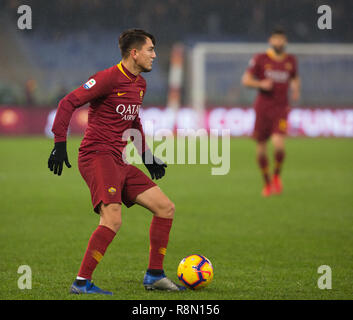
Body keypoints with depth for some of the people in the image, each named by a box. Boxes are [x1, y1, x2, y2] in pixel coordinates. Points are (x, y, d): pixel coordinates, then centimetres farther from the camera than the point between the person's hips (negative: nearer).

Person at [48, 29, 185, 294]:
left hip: (120, 162, 9)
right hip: (97, 156, -9)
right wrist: (60, 143, -20)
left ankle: (154, 275, 16)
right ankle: (82, 282, -19)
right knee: (113, 219, -26)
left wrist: (147, 157, 29)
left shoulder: (140, 84, 16)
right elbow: (68, 103, -13)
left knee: (166, 208, 7)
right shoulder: (109, 78, -12)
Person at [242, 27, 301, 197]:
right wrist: (261, 84, -19)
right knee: (261, 147, 4)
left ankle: (277, 175, 8)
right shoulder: (260, 59, -1)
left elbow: (295, 78, 25)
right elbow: (246, 79, -1)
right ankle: (267, 182, 25)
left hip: (281, 108, 0)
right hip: (262, 107, 0)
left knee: (278, 143, -20)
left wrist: (296, 90, 4)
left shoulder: (291, 60, 8)